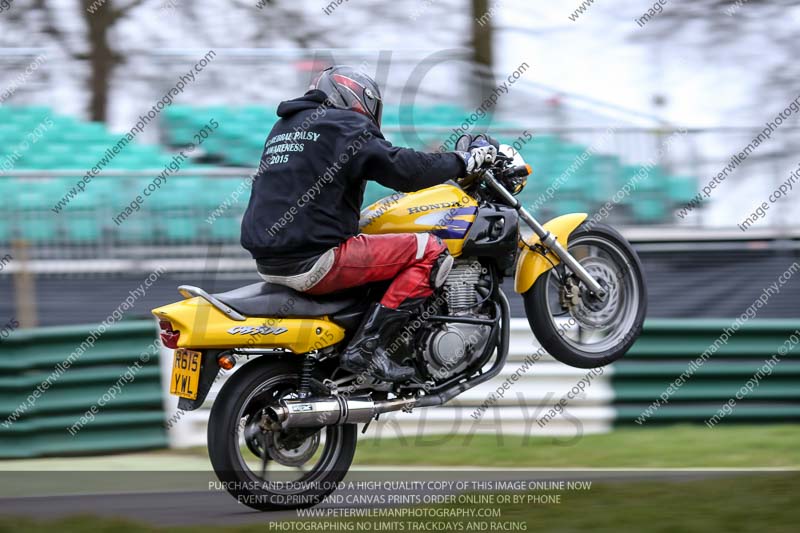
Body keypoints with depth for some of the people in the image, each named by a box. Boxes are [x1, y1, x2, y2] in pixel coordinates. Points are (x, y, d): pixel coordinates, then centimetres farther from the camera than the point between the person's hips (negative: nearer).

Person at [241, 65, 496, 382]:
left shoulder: (284, 127, 24)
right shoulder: (346, 125, -2)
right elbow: (402, 168, -13)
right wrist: (465, 160, -2)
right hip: (311, 261, -9)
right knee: (431, 251, -7)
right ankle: (367, 348, -15)